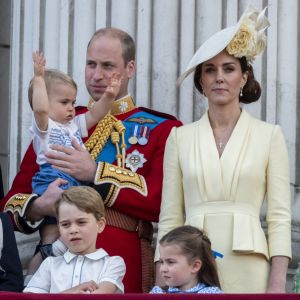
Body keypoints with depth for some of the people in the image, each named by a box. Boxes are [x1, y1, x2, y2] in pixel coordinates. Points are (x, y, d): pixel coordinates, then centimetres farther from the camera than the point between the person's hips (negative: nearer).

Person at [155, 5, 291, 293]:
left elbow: (279, 216, 1)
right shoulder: (179, 137, 9)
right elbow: (169, 218, 8)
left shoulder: (269, 135, 5)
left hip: (247, 269, -1)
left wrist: (277, 285, -8)